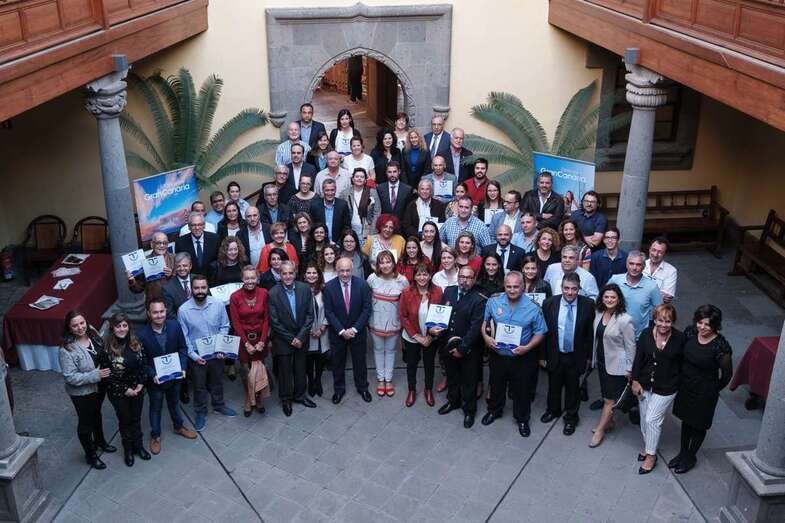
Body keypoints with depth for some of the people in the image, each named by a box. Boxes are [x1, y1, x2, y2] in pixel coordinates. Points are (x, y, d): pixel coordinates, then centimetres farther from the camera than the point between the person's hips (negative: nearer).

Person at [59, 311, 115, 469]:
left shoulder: (93, 333, -11)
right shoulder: (66, 349, -29)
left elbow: (105, 354, 8)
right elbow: (70, 377, -27)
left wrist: (108, 370, -6)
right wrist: (96, 375, -32)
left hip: (99, 387, 6)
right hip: (82, 392, -6)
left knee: (96, 414, 29)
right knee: (86, 422, 15)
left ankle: (100, 441, 54)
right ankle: (91, 455, 37)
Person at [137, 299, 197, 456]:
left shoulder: (174, 326, -17)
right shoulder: (142, 335, -24)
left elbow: (182, 348, -5)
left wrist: (183, 367, -16)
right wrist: (153, 375, -25)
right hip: (155, 379, -3)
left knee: (174, 403, 26)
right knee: (156, 407, 19)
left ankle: (178, 426, 51)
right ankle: (155, 436, 40)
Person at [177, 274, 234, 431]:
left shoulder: (218, 304, -16)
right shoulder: (183, 310, -19)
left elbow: (224, 326, -3)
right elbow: (183, 337, -10)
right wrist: (194, 356, -13)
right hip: (197, 355, -2)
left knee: (217, 381, 23)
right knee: (199, 385, 17)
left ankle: (218, 404, 47)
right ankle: (200, 412, 38)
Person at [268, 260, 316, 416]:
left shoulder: (305, 289, -7)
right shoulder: (273, 293, -15)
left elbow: (310, 315, -5)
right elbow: (274, 322, -13)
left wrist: (300, 337, -12)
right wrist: (291, 339, -12)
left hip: (301, 339, 3)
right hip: (283, 340, -3)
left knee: (300, 369, 16)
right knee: (285, 371, 10)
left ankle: (299, 395, 36)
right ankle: (286, 399, 29)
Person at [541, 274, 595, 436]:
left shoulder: (588, 305, -12)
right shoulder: (549, 303, -11)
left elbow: (590, 333, -4)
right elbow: (543, 331, -5)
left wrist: (588, 355, -2)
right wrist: (543, 355, -3)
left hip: (576, 356, -1)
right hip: (555, 355, 1)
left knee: (573, 388, 15)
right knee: (554, 385, 20)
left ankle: (571, 417, 36)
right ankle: (553, 410, 46)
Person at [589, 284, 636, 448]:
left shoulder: (624, 320, -21)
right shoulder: (599, 313, -1)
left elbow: (630, 346, -15)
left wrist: (629, 368, -11)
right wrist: (594, 358, 14)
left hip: (616, 365, -6)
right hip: (601, 361, 7)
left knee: (610, 399, 4)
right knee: (607, 396, 20)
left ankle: (600, 431, 15)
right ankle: (609, 422, 37)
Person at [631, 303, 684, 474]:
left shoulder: (679, 338, -14)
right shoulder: (646, 334, -8)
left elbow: (683, 362, -4)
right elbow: (638, 358, -2)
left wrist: (677, 382, -5)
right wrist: (635, 381, -2)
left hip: (666, 388, -3)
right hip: (645, 384, 3)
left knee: (652, 419, -4)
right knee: (644, 418, 15)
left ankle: (651, 455, 12)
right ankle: (647, 446, 37)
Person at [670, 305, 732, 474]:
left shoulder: (720, 346, -26)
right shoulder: (690, 332, -12)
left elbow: (727, 374, -12)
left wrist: (714, 389, 2)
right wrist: (680, 376, 8)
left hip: (704, 392, -5)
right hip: (685, 385, 5)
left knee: (698, 424, 16)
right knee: (686, 420, 22)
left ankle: (691, 457, 37)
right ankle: (683, 452, 42)